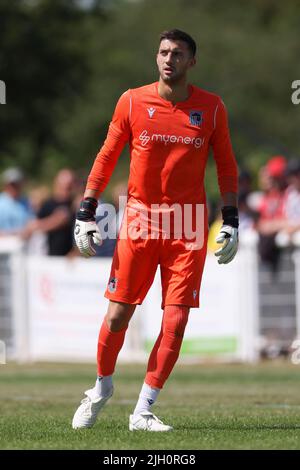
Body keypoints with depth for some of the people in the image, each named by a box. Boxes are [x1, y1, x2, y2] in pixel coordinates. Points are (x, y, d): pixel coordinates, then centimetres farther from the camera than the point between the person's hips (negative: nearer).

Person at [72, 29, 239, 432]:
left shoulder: (211, 108, 2)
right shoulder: (132, 102, 0)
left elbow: (226, 167, 10)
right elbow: (106, 158, 7)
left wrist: (231, 222, 2)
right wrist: (86, 213, 2)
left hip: (188, 228, 0)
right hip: (139, 220, 0)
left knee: (175, 323, -5)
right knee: (118, 315, 1)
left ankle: (143, 412, 5)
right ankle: (102, 389, 26)